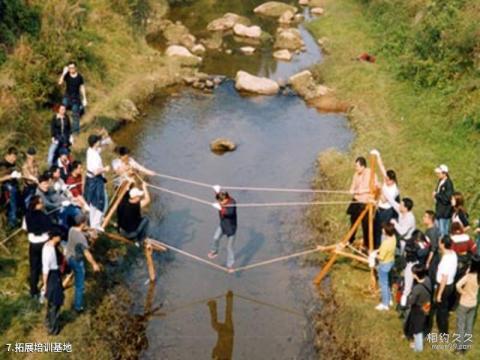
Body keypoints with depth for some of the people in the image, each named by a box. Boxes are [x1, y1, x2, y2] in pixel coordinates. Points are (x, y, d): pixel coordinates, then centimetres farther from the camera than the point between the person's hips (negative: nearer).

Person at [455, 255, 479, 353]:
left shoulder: (468, 276, -27)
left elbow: (458, 285, -40)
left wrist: (462, 292, -20)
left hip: (464, 304, -6)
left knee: (461, 325, 8)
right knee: (469, 325, 17)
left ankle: (460, 346, 15)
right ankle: (465, 345, 27)